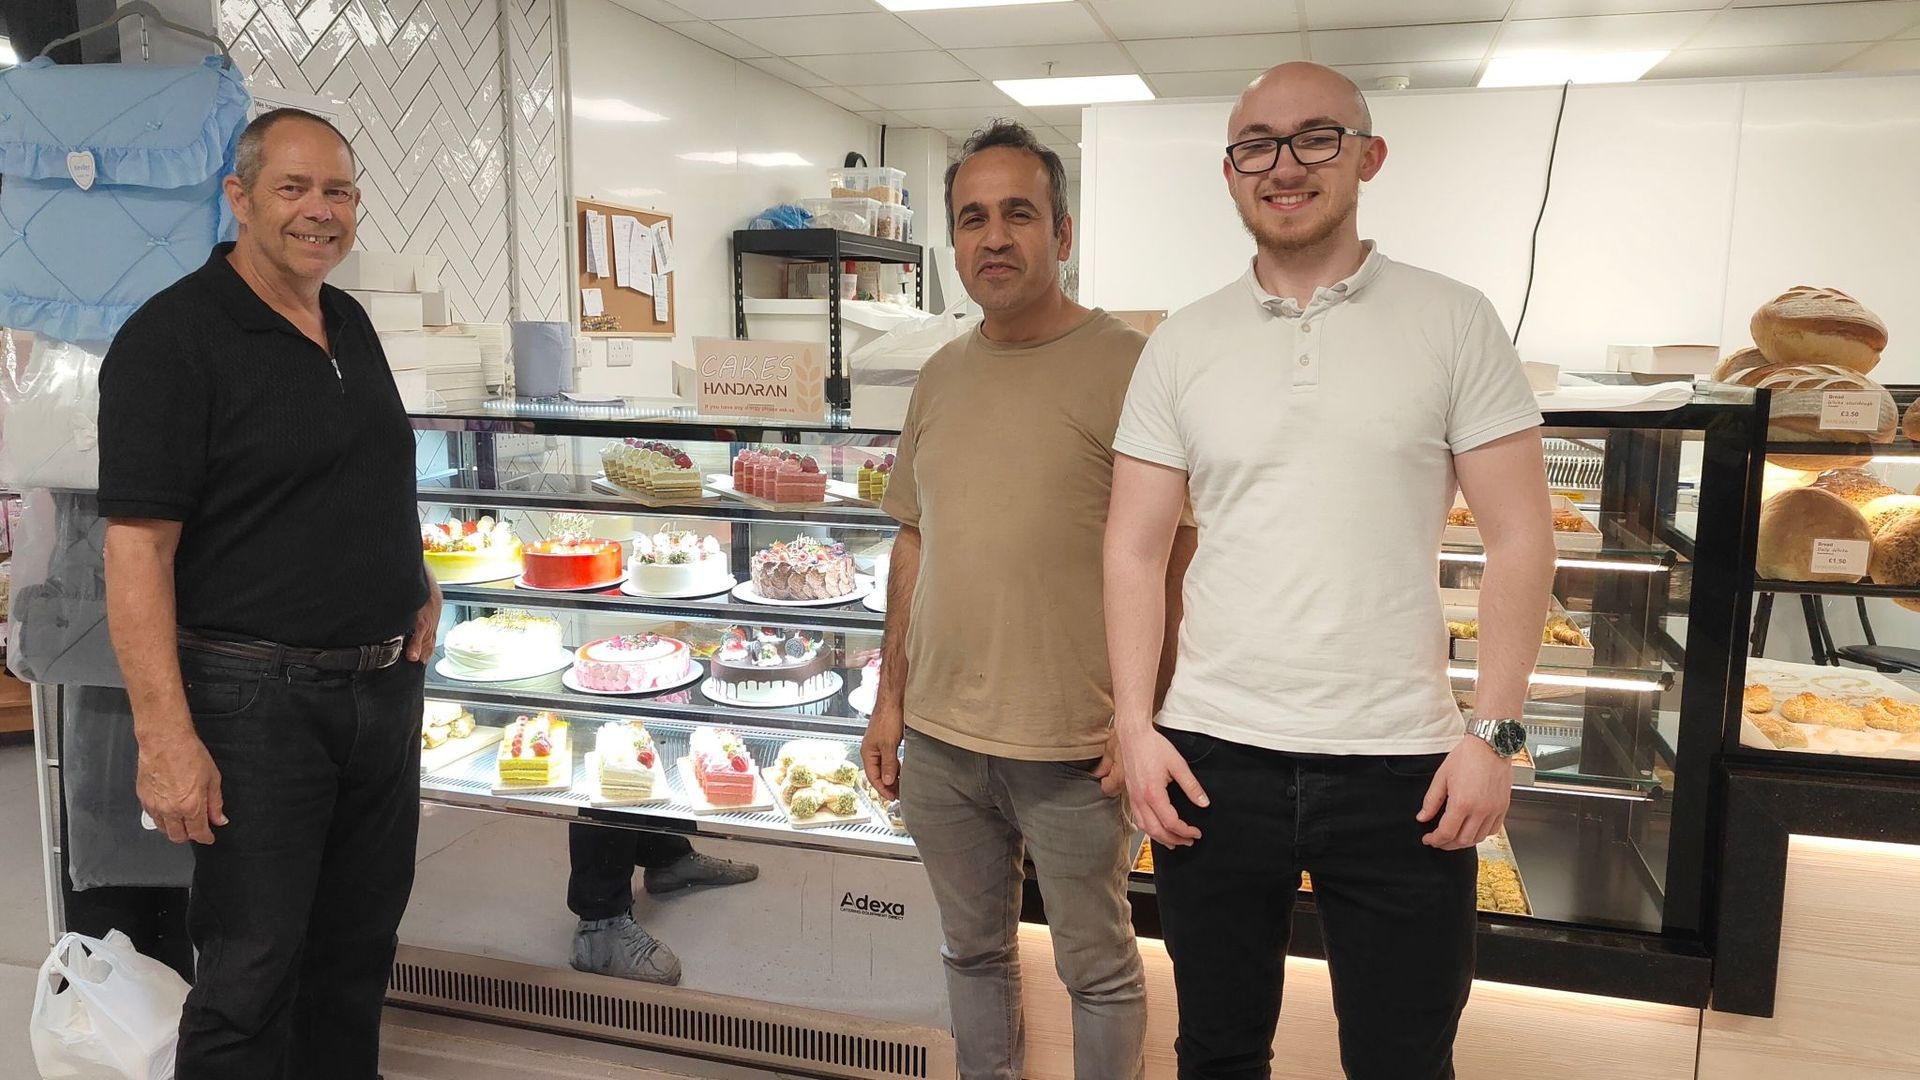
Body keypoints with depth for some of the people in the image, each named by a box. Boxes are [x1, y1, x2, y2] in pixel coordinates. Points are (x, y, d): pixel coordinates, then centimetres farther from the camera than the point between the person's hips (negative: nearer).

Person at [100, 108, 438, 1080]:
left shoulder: (350, 325, 11)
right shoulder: (172, 337, -12)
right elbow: (137, 546, -18)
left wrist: (415, 582, 11)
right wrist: (165, 735, -23)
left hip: (386, 689, 7)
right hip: (258, 698, -7)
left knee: (359, 947, 18)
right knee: (252, 973, 3)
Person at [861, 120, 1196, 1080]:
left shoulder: (1125, 368, -10)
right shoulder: (940, 378, 9)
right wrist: (890, 699, 12)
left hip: (1073, 747, -5)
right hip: (940, 739, 6)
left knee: (1098, 969, 12)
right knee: (973, 951, 21)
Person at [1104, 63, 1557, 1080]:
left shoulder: (1453, 322, 0)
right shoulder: (1181, 345, 5)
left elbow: (1519, 537, -2)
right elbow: (1134, 550, 5)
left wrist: (1493, 732, -8)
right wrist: (1135, 725, -3)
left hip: (1399, 765, -1)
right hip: (1211, 756, 2)